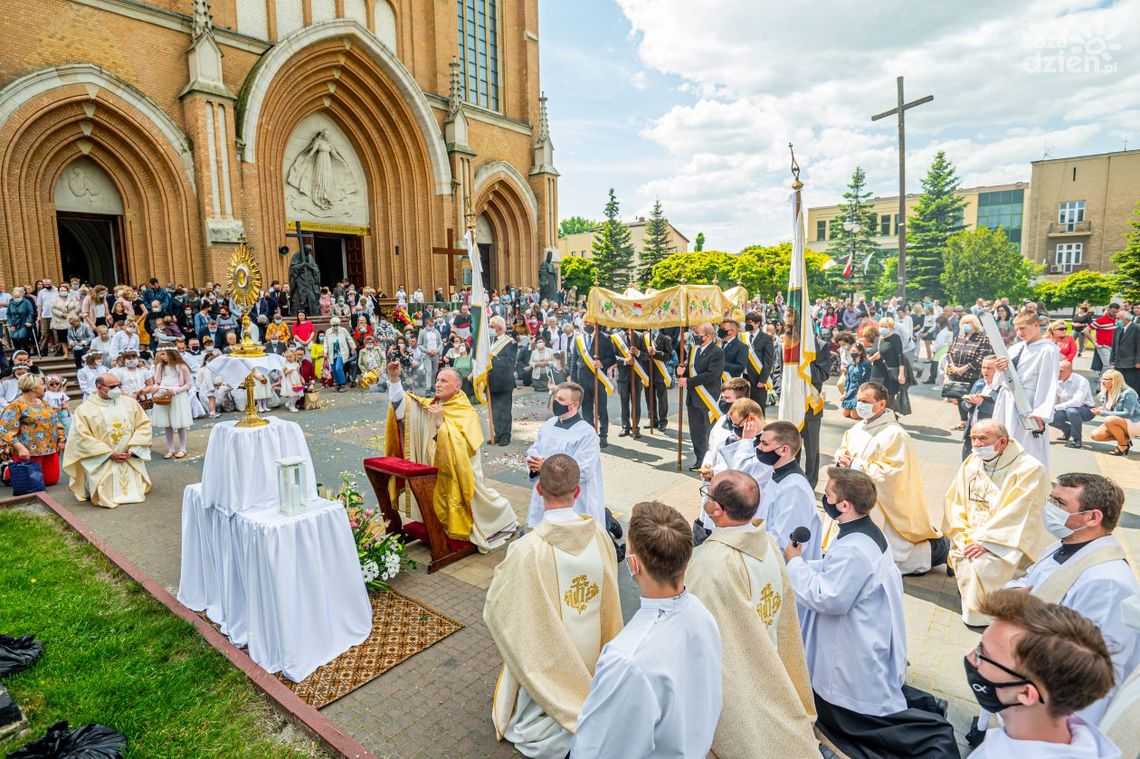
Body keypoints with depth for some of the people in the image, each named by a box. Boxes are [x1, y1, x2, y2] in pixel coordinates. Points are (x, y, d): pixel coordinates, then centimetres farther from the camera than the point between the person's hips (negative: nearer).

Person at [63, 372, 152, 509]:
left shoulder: (130, 403, 4)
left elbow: (144, 424, 3)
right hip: (102, 462, -3)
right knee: (107, 496, -11)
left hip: (131, 460, 3)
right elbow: (82, 437, -11)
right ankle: (92, 488, 19)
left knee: (136, 490, -3)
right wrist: (109, 454, -16)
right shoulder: (84, 409, -5)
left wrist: (132, 449, -10)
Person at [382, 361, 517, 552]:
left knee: (476, 501, 5)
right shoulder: (431, 405, 4)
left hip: (459, 475, -5)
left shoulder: (467, 413, -13)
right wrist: (394, 378, -16)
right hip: (435, 472, 5)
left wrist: (442, 422, -31)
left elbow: (463, 445, -27)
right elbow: (402, 406, -5)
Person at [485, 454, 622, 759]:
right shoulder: (599, 533, -20)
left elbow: (496, 609, -16)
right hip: (591, 650, 3)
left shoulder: (527, 549, -32)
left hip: (548, 655, -3)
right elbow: (609, 591, -3)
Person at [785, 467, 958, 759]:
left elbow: (827, 598, -28)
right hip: (863, 648, 9)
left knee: (836, 716, 9)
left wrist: (794, 563, -18)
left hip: (856, 657, -9)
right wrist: (801, 564, -4)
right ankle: (917, 705, 24)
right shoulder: (867, 532, -1)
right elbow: (833, 574, 7)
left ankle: (930, 733, 9)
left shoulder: (853, 550, -32)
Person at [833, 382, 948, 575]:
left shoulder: (895, 434, -17)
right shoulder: (857, 428, 5)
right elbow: (842, 449, 16)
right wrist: (841, 456, -8)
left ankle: (935, 548, 24)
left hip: (882, 504, -8)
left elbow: (891, 471, -23)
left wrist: (855, 465, -22)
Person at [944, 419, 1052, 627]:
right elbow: (954, 502, 3)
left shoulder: (1030, 469, -14)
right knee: (959, 556, -19)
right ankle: (972, 606, 5)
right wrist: (963, 536, -8)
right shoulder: (971, 463, 3)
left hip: (1011, 542, -5)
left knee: (983, 563, -27)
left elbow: (1015, 516, -20)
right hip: (971, 538, 5)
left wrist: (985, 540, -23)